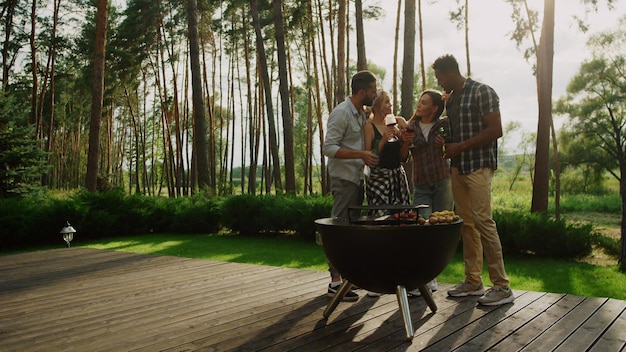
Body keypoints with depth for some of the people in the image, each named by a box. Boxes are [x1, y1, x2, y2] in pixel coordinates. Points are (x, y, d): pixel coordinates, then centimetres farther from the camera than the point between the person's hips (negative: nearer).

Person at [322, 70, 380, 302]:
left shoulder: (361, 114, 15)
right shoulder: (341, 113, -13)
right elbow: (328, 148, -20)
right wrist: (361, 154, -27)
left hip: (357, 177, 9)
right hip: (343, 178, -9)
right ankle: (335, 282, -3)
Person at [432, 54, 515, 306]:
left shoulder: (482, 92, -6)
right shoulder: (450, 99, 17)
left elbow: (496, 130, -14)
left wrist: (461, 146, -15)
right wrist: (446, 142, 5)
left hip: (479, 166, -8)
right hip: (457, 167, 8)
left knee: (483, 221, -13)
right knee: (466, 224, 7)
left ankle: (502, 286, -6)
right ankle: (473, 281, 14)